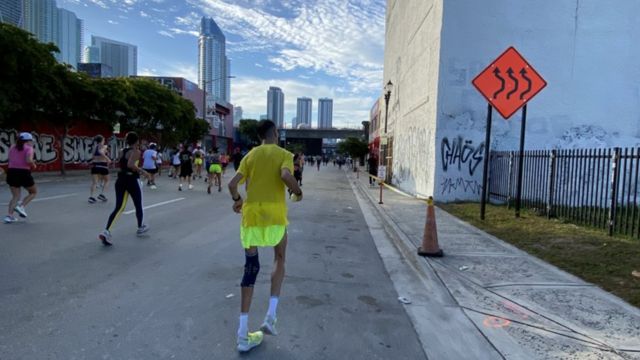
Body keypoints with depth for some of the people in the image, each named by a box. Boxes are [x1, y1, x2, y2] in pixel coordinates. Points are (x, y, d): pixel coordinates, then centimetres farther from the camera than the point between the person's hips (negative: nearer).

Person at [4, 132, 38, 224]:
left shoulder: (12, 148, 15)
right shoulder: (29, 148, -3)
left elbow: (11, 161, 15)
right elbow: (29, 160, -18)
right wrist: (33, 165, 2)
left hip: (11, 172, 6)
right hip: (24, 172, -6)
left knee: (15, 196, 14)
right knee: (33, 192, 17)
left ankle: (9, 215, 1)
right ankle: (21, 206, -3)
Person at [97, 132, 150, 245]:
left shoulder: (122, 151, 10)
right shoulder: (136, 151, -12)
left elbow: (121, 165, 17)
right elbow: (130, 164, -28)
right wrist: (142, 171, -18)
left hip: (121, 179, 6)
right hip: (132, 180, -6)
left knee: (119, 207, 5)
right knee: (138, 206, 16)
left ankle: (106, 232, -11)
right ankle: (140, 228, 32)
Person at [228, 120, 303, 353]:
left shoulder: (251, 155, 9)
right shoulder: (284, 155, 0)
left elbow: (233, 184, 1)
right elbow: (286, 176, -20)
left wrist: (237, 200, 20)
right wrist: (298, 192, -2)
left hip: (251, 215, 3)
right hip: (274, 215, -2)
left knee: (251, 269, 8)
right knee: (279, 260, 22)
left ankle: (243, 335, 10)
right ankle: (270, 316, 12)